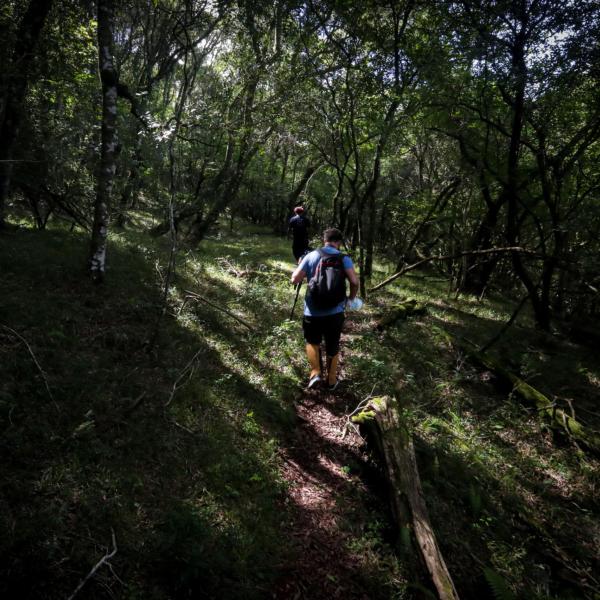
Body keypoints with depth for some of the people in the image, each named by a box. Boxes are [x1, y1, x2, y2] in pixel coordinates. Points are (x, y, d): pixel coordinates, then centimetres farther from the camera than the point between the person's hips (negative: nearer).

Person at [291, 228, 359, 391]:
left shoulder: (311, 256, -2)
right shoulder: (344, 258, -3)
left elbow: (295, 279, -4)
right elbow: (354, 281, -13)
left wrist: (298, 267, 17)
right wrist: (351, 298, 5)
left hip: (313, 311, 0)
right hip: (335, 311, 0)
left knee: (312, 341, 23)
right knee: (333, 346, 17)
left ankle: (315, 372, 8)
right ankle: (331, 380, 28)